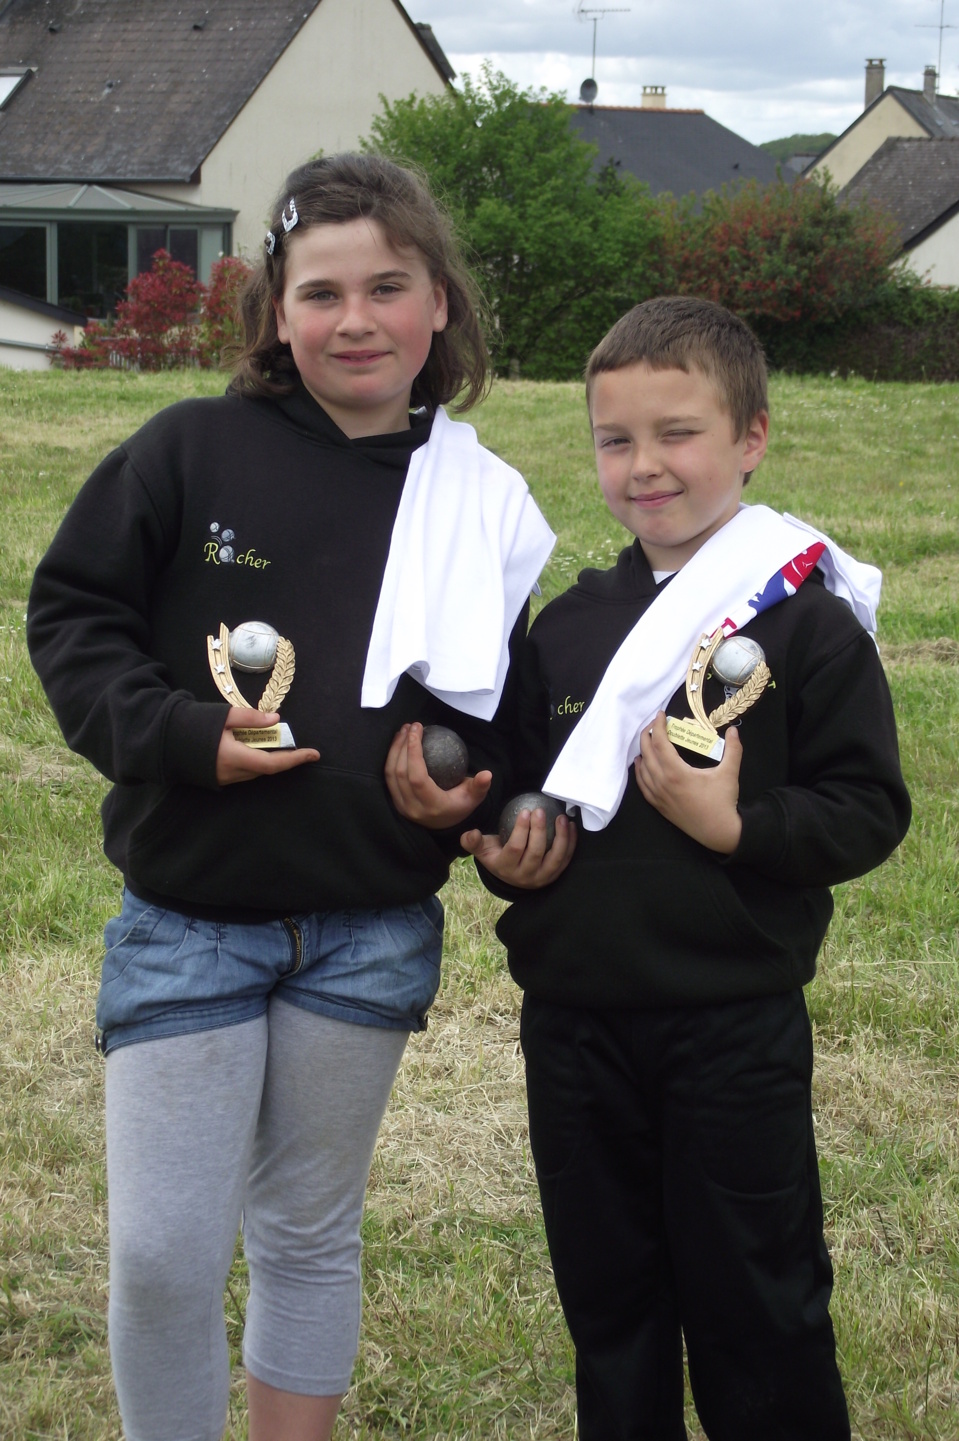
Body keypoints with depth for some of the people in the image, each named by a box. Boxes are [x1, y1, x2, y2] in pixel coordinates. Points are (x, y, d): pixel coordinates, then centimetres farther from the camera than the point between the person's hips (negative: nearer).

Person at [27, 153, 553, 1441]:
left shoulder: (481, 505, 1)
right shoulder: (191, 450, -6)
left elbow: (500, 714, 11)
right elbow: (71, 613, -3)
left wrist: (457, 792, -10)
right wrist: (184, 735, -16)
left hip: (369, 935, 2)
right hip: (186, 922, -2)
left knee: (310, 1235, 17)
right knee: (162, 1256, -2)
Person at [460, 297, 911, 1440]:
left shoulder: (806, 620, -7)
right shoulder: (570, 624, 8)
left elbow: (869, 811, -9)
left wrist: (736, 828, -22)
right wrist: (509, 850, -2)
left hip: (734, 1030, -5)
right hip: (574, 1022, 5)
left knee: (755, 1309, 7)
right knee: (607, 1300, 17)